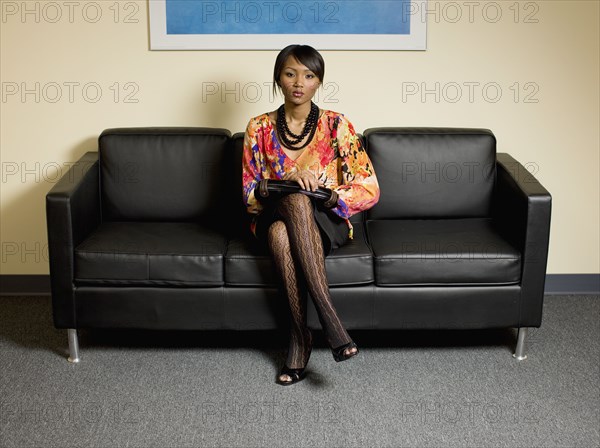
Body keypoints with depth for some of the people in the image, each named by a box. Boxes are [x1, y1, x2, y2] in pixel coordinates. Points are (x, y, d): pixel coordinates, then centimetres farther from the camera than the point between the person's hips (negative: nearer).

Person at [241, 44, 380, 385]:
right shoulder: (260, 128, 4)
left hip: (328, 222, -1)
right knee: (295, 201, -36)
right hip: (274, 219, 1)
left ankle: (300, 333, -31)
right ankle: (330, 320, -37)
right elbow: (250, 195, 1)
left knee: (286, 228, -37)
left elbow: (369, 190, -4)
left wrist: (328, 196, -22)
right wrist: (289, 180, -18)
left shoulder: (336, 125, -1)